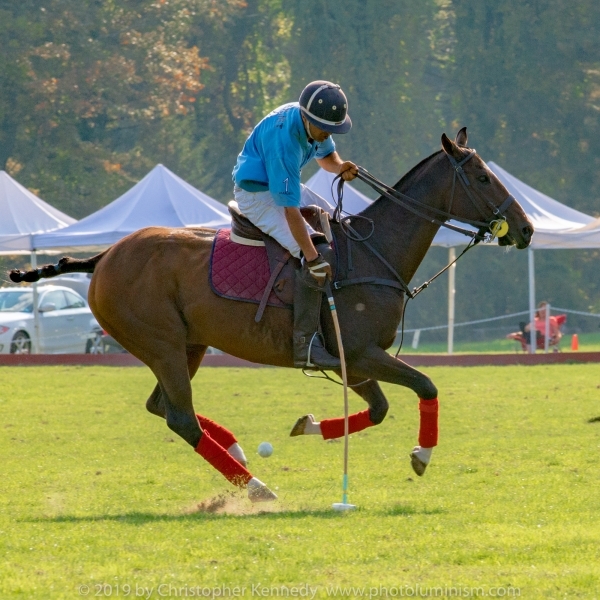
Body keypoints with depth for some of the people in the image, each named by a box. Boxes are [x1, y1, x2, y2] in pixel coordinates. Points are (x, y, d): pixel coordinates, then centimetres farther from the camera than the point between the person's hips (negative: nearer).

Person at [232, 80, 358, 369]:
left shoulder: (314, 123, -8)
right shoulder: (284, 138, -35)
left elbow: (326, 154, 15)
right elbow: (290, 209, -35)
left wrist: (339, 166, -10)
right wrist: (313, 257, -37)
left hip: (283, 184, 10)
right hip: (257, 193, -10)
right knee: (314, 256, -23)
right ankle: (305, 344, -24)